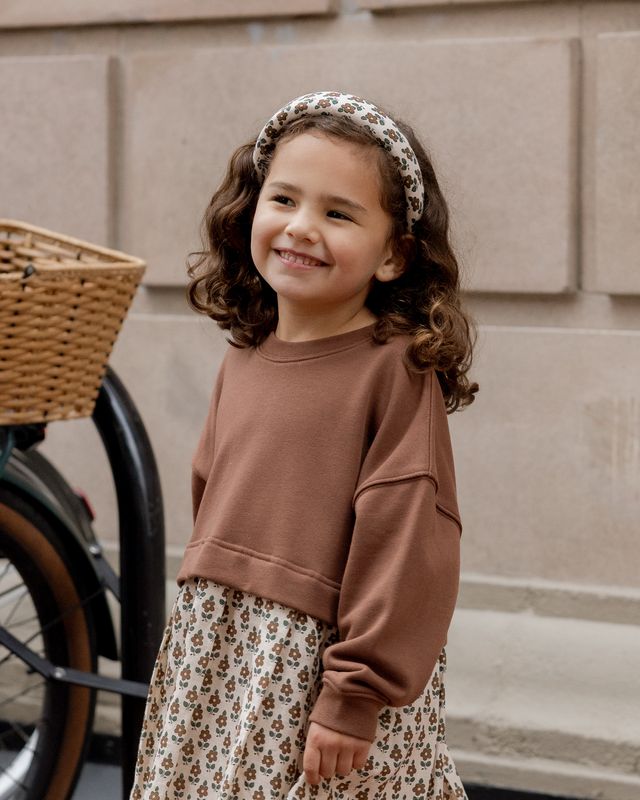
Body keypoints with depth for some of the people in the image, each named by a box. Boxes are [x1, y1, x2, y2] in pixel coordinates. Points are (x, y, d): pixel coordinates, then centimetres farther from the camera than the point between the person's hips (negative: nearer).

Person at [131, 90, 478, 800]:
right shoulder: (243, 362, 7)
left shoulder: (398, 369, -12)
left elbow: (404, 544, -15)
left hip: (328, 669, -6)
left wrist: (356, 698, -16)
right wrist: (208, 622, 17)